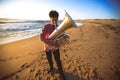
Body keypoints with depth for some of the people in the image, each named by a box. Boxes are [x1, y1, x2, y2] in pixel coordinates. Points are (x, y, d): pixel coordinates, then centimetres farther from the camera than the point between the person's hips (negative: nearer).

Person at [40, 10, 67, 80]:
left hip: (55, 47, 0)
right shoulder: (46, 27, -16)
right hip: (47, 47, 0)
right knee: (49, 59, 21)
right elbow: (42, 37, -24)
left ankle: (61, 73, 29)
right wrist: (51, 42, -35)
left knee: (58, 61, 5)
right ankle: (51, 68, 52)